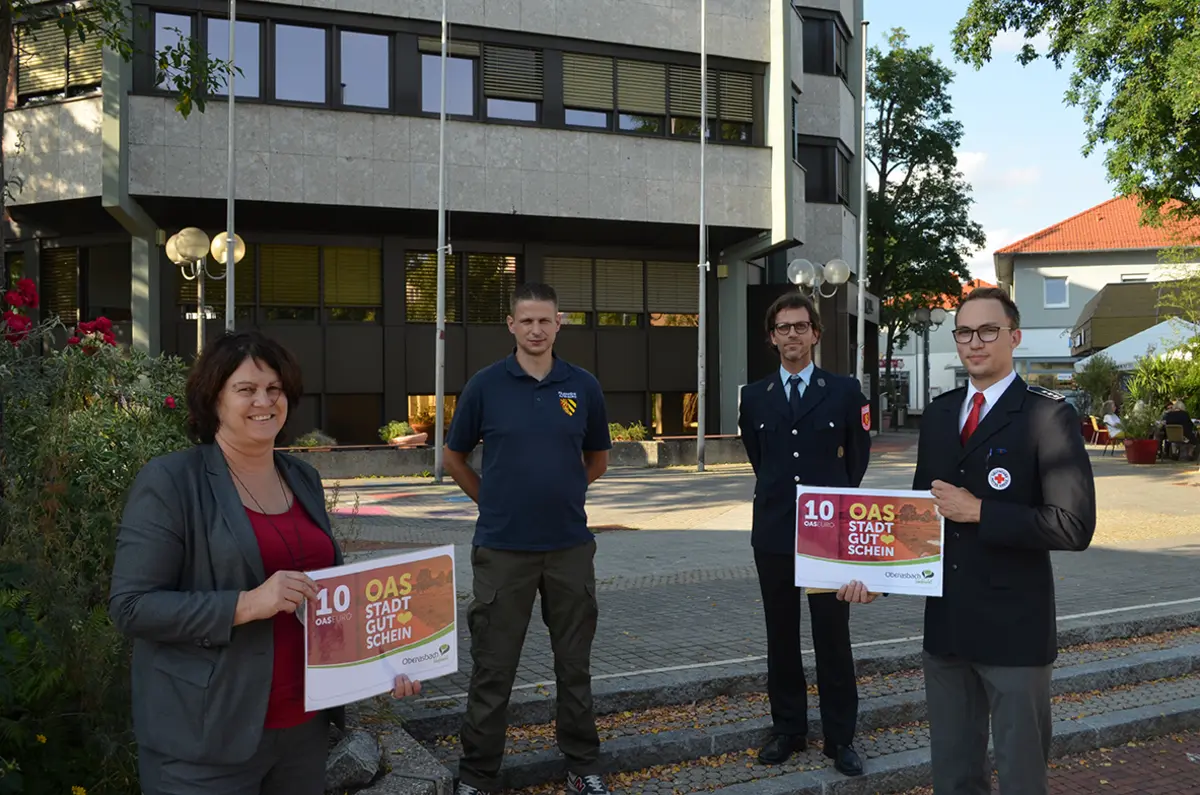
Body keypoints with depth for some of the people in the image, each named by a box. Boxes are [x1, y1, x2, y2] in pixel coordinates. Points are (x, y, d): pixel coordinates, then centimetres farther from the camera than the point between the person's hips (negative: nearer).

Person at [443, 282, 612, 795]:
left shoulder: (583, 386, 2)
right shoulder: (485, 385, -3)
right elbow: (454, 457, 8)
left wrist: (564, 497, 11)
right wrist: (493, 502, 5)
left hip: (569, 546, 2)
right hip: (502, 548, -2)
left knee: (575, 664, 13)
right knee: (492, 669, 6)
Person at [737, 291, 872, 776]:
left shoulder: (845, 391, 0)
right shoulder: (753, 397, 6)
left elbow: (858, 455, 10)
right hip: (774, 533, 2)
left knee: (833, 638, 4)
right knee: (781, 636, 10)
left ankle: (840, 738, 15)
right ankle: (787, 730, 23)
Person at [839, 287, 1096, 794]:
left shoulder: (1048, 415, -10)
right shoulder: (938, 415, 9)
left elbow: (1075, 525, -18)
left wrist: (979, 512, -19)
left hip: (1014, 627, -5)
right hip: (944, 624, 6)